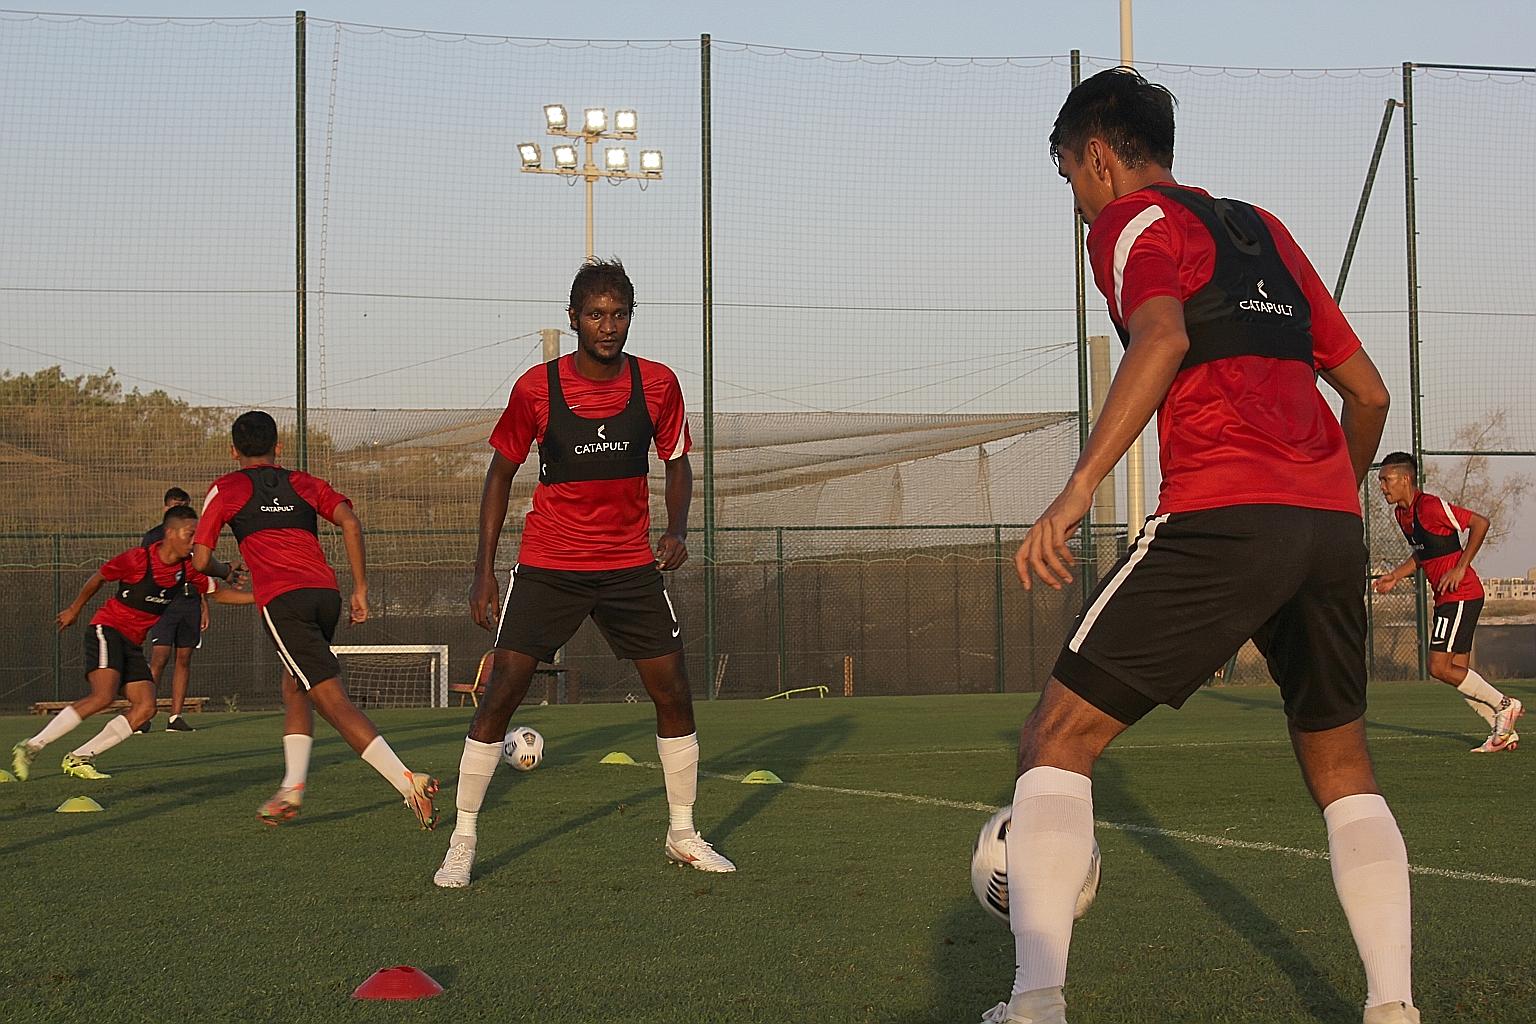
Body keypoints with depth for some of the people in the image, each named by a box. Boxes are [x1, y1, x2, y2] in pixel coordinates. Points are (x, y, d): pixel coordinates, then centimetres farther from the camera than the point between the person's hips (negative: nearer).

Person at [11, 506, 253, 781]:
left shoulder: (188, 567, 1)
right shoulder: (138, 559, -15)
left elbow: (218, 593, 12)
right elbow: (99, 578, 0)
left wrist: (258, 597, 0)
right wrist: (74, 610, 12)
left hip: (133, 644, 7)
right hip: (107, 628, -7)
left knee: (145, 708, -7)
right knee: (103, 696, -27)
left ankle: (79, 758, -4)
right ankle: (32, 747, -22)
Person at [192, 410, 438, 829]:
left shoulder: (226, 488, 15)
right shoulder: (305, 483, 23)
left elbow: (200, 559, 10)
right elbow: (350, 522, 7)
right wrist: (361, 588, 9)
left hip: (282, 600, -5)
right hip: (326, 591, 5)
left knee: (333, 700, -10)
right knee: (295, 688, 24)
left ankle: (407, 781, -23)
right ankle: (292, 787, 11)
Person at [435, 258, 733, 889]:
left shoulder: (657, 384, -4)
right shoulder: (536, 388, -9)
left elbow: (676, 460, 10)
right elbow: (501, 471, 2)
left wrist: (677, 529, -9)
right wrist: (484, 570, -1)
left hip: (631, 565, 2)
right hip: (547, 567, -2)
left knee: (674, 695, 1)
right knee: (500, 695, -8)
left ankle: (682, 835, 20)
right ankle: (462, 843, 2)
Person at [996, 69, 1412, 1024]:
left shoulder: (1133, 221, 5)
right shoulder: (1265, 231, 25)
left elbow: (1164, 337, -17)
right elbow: (1368, 390, 25)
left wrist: (1079, 488, -23)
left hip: (1222, 516, -6)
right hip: (1332, 519, 7)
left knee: (1057, 741, -1)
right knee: (1340, 763, 21)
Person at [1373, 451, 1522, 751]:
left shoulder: (1430, 506, -16)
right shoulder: (1401, 513, 13)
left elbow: (1480, 523, -17)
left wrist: (1460, 568, -18)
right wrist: (1395, 576, 12)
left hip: (1461, 595, -10)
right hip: (1446, 599, 10)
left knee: (1440, 667, -12)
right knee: (1458, 672, 7)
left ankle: (1504, 704, -1)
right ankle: (1503, 732, 11)